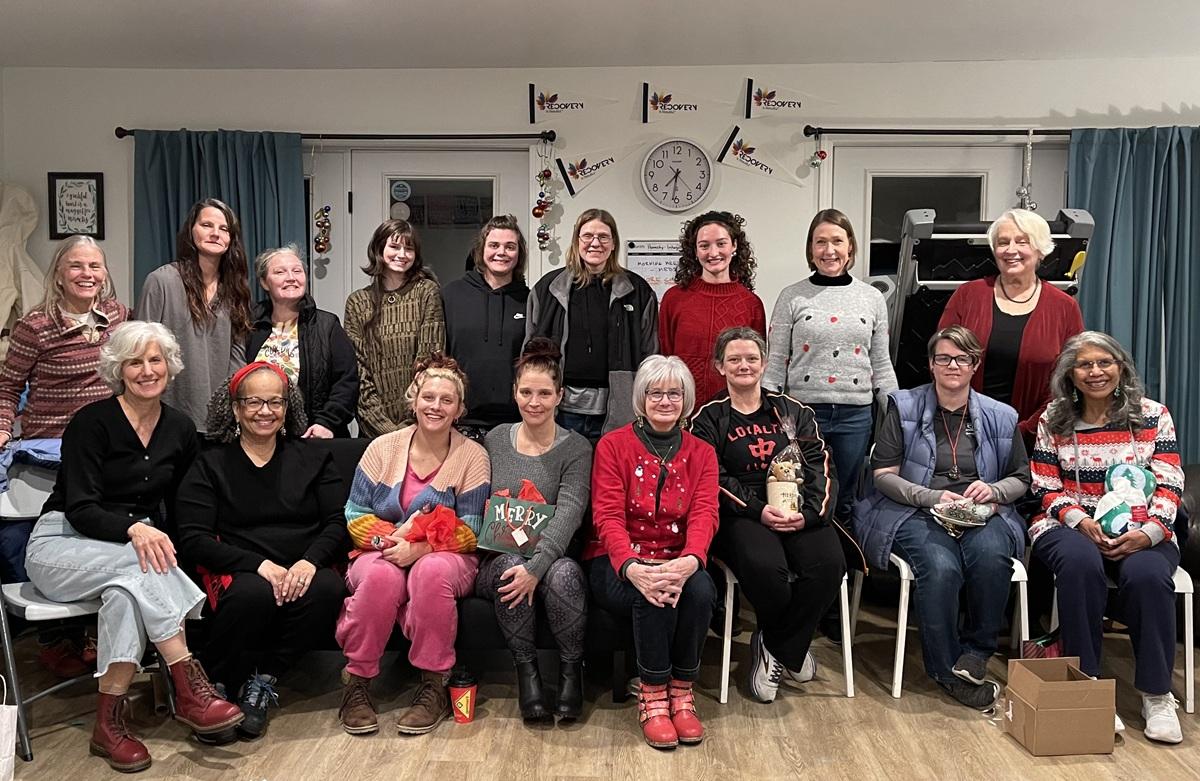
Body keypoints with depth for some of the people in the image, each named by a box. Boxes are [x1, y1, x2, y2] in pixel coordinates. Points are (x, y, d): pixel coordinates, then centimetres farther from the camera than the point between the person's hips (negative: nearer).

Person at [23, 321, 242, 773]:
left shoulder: (179, 429, 5)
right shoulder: (92, 422, -10)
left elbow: (179, 510, 11)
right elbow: (80, 508, -18)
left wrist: (163, 540, -9)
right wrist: (133, 530, -36)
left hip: (135, 547, 4)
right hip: (61, 545, -3)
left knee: (128, 589, -34)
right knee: (140, 563, -36)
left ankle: (110, 721, -27)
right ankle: (189, 688, -33)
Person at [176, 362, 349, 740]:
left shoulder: (314, 459, 16)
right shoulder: (211, 465, 10)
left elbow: (339, 523, 6)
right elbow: (193, 540, -1)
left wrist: (310, 561, -16)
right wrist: (259, 564, -17)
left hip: (304, 571, 2)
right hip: (238, 572, -2)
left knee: (328, 589, -32)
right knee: (255, 593, -36)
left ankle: (263, 679, -11)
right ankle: (213, 683, -11)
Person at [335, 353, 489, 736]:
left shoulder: (472, 456, 0)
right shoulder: (382, 448, 5)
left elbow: (469, 531, -5)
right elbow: (355, 514, 4)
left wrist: (419, 547, -22)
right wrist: (390, 537, -16)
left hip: (445, 557, -1)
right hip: (381, 552, 1)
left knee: (432, 571, -36)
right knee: (382, 575, -34)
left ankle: (433, 687, -20)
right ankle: (357, 684, -16)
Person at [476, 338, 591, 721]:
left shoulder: (576, 449, -1)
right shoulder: (495, 440, 9)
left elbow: (568, 512, -15)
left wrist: (537, 565, -32)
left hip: (551, 557, -1)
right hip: (496, 560, 2)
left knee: (565, 572, -34)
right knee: (510, 564, -33)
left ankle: (571, 672, -13)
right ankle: (526, 671, -17)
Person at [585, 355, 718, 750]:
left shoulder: (701, 453, 9)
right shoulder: (613, 445, 1)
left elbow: (704, 515, -7)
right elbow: (608, 516, -10)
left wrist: (689, 561, -30)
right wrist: (632, 567, -30)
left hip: (677, 563, 2)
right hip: (618, 563, -2)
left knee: (700, 590, -31)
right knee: (653, 595, -34)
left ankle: (681, 692, -11)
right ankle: (652, 696, -14)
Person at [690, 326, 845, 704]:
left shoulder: (792, 411, 18)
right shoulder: (708, 418, 10)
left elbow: (819, 466, 8)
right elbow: (714, 480, -1)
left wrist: (809, 511, -11)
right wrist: (758, 510, -16)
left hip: (800, 512, 3)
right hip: (742, 514, -3)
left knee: (829, 564, -28)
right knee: (766, 568, -34)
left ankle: (775, 648, -3)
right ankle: (791, 649, 0)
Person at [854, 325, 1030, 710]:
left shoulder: (1000, 417, 14)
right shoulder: (903, 408, 6)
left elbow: (1021, 479, 18)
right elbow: (883, 475, 0)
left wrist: (993, 490, -5)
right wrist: (932, 498, -14)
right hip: (916, 515, -2)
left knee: (991, 556, -33)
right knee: (941, 567, -33)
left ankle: (976, 650, -9)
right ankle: (946, 671, -13)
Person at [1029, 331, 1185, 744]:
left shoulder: (1153, 415, 7)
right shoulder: (1053, 420, 8)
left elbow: (1168, 487, 0)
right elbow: (1047, 489, 5)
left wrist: (1148, 532, -18)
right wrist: (1081, 522, -14)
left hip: (1140, 532, 0)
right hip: (1071, 526, 0)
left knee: (1146, 573, -34)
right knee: (1080, 562, -36)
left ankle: (1156, 694, -17)